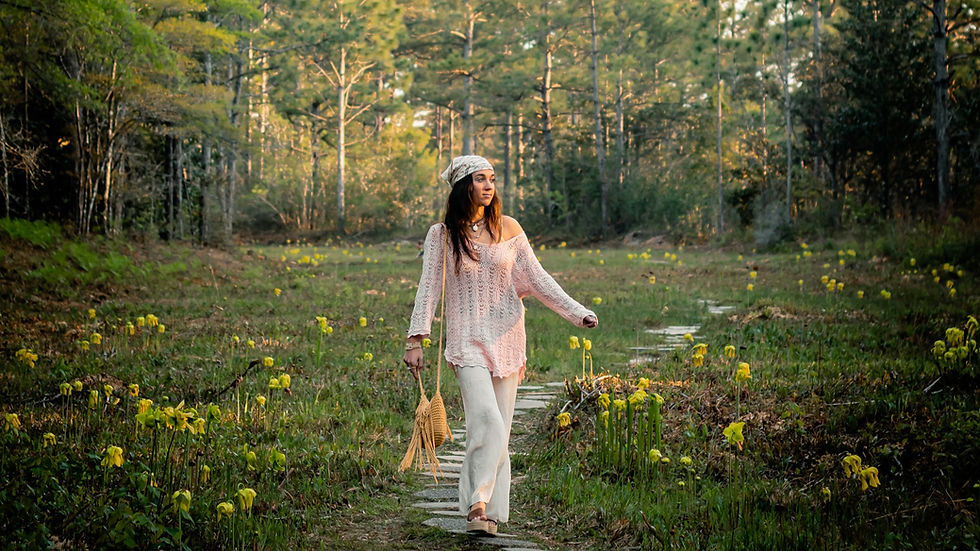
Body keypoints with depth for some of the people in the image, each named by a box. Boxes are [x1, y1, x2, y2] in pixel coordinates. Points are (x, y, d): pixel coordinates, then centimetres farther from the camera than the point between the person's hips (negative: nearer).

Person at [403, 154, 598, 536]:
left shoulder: (508, 229, 6)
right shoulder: (442, 235, 0)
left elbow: (536, 278, 7)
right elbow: (428, 289, -1)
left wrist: (577, 312, -1)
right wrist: (416, 340, -9)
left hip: (506, 336, 3)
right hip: (467, 338, -3)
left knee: (499, 429, 2)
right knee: (485, 418, -21)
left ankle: (488, 509, 11)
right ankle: (477, 502, -12)